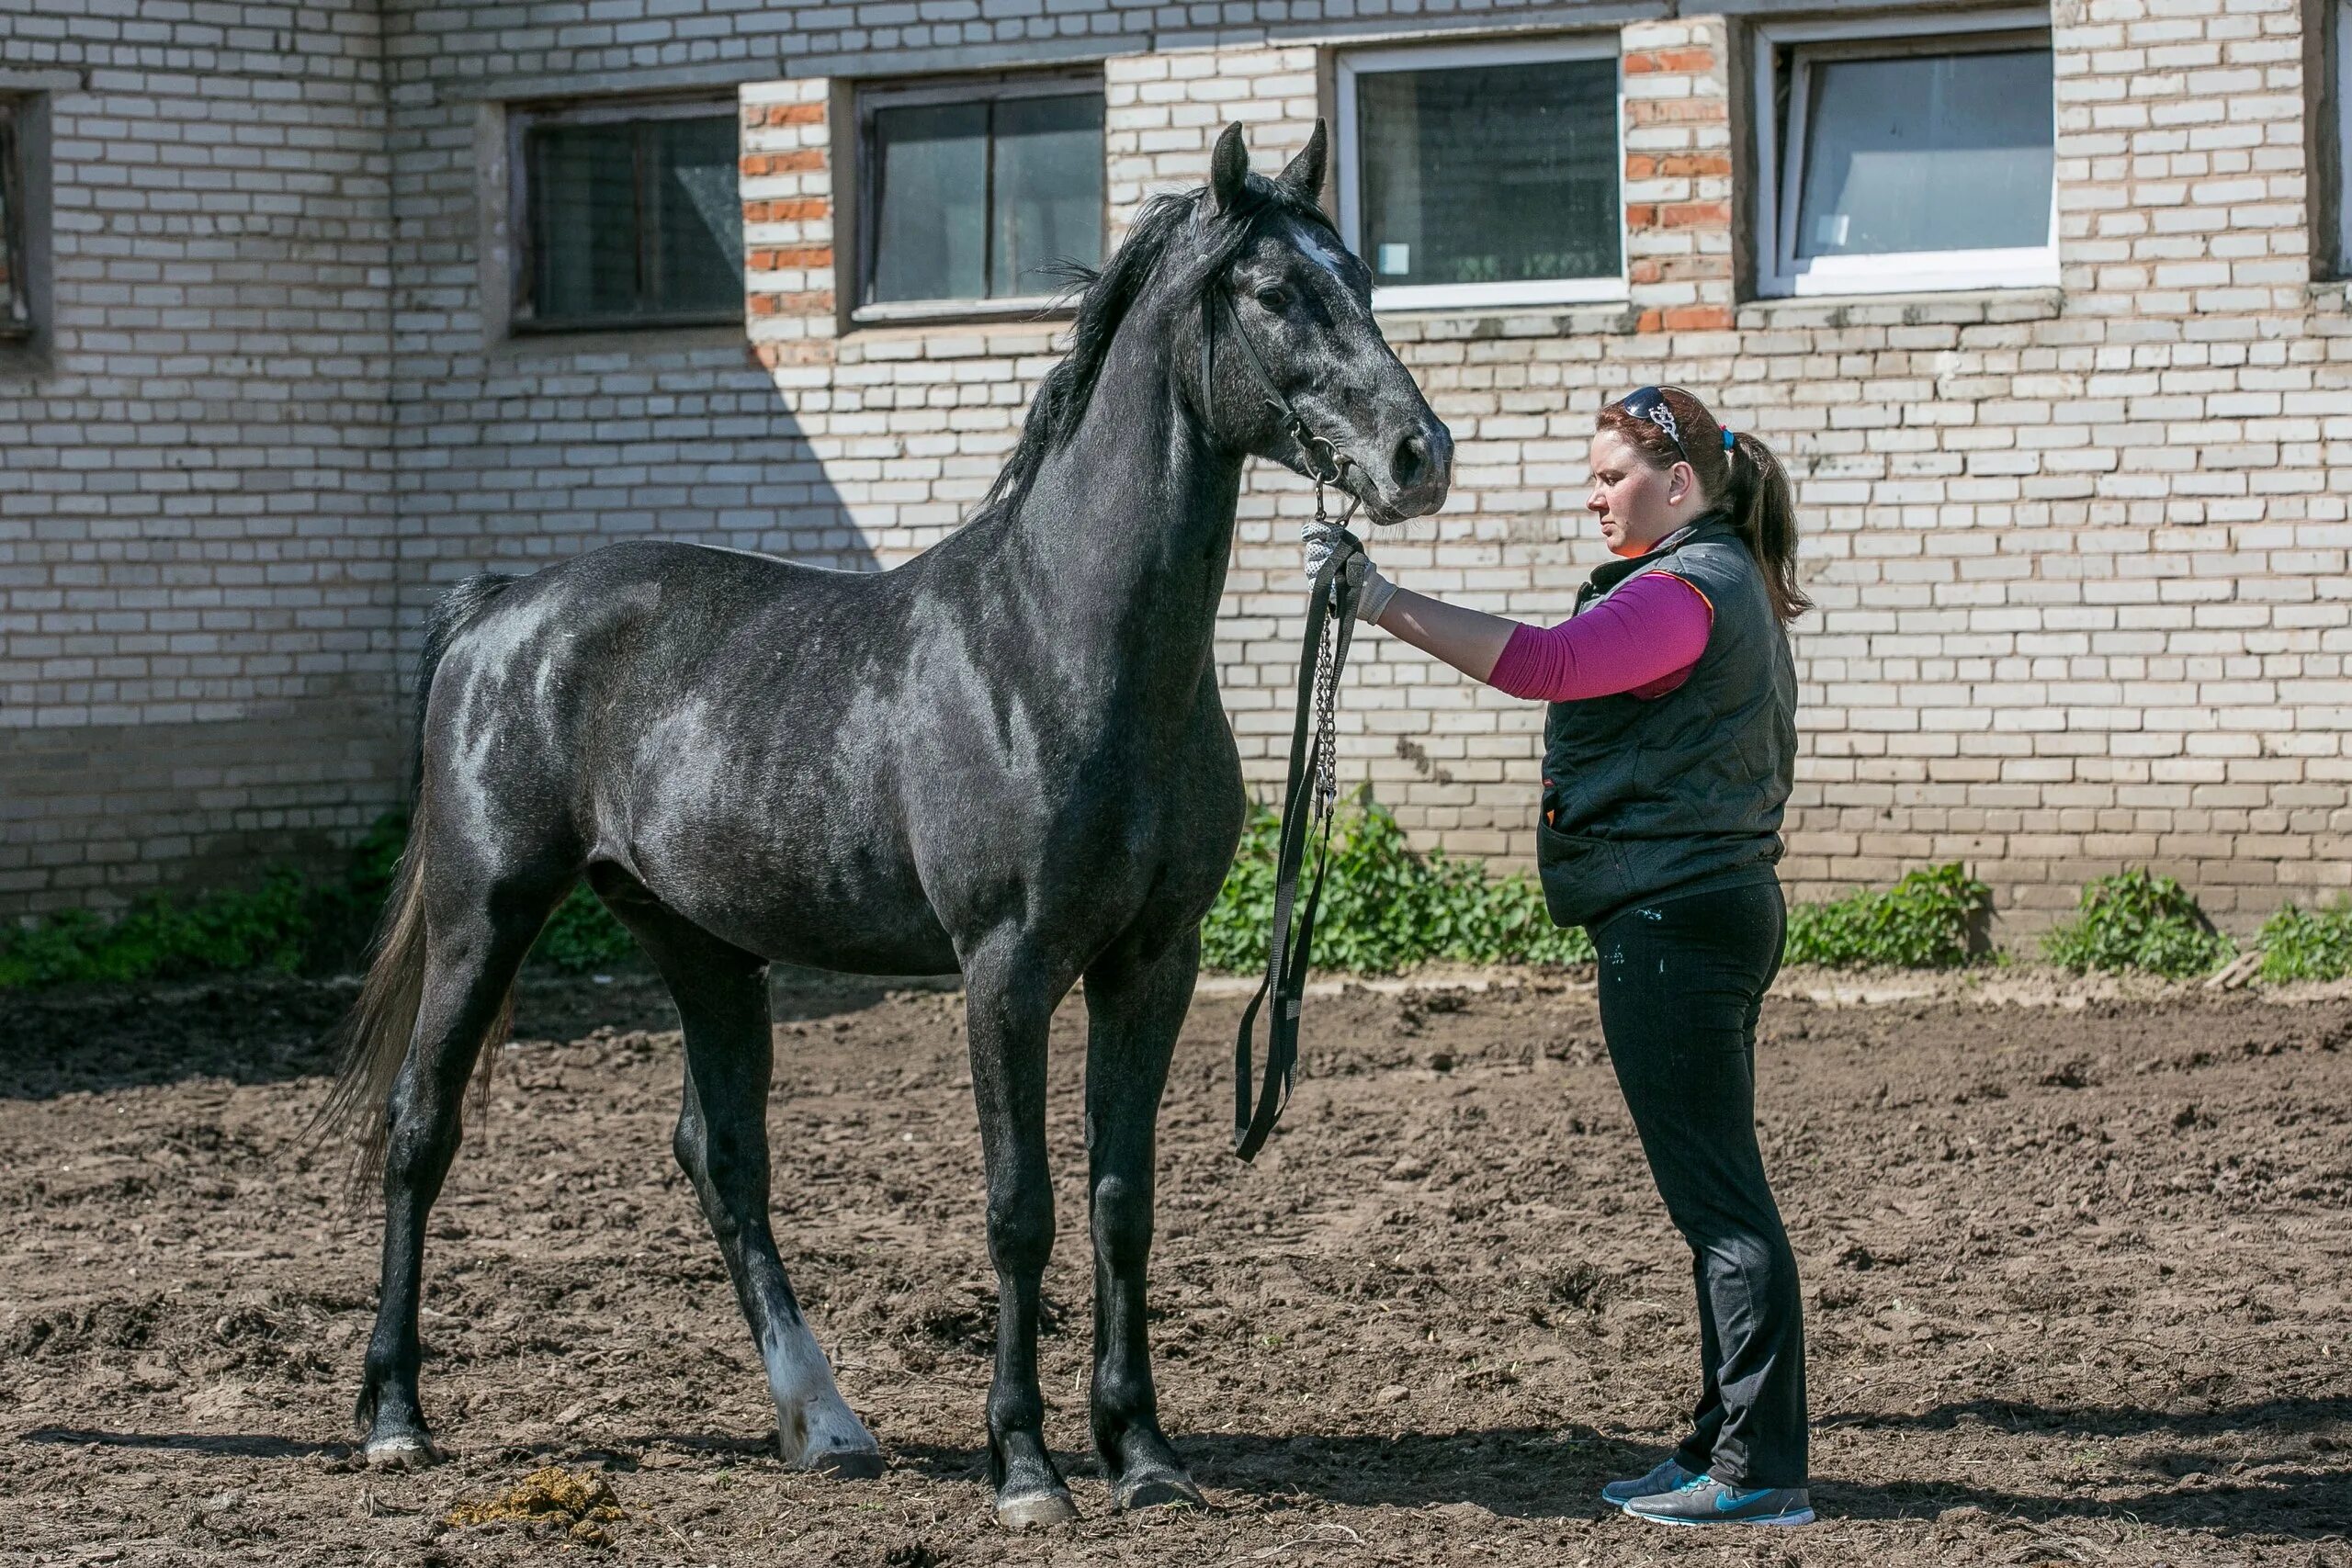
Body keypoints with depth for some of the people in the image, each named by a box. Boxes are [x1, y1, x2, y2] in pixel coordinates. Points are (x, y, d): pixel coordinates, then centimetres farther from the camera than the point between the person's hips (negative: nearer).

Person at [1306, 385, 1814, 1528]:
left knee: (1718, 1197, -9)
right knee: (1714, 1192, 14)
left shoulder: (1684, 591, -16)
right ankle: (1728, 1445, 19)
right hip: (1713, 908, 11)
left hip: (1670, 920, -11)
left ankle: (1762, 1472, -8)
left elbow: (1544, 665, -29)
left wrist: (1382, 601, -30)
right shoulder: (1725, 582, 19)